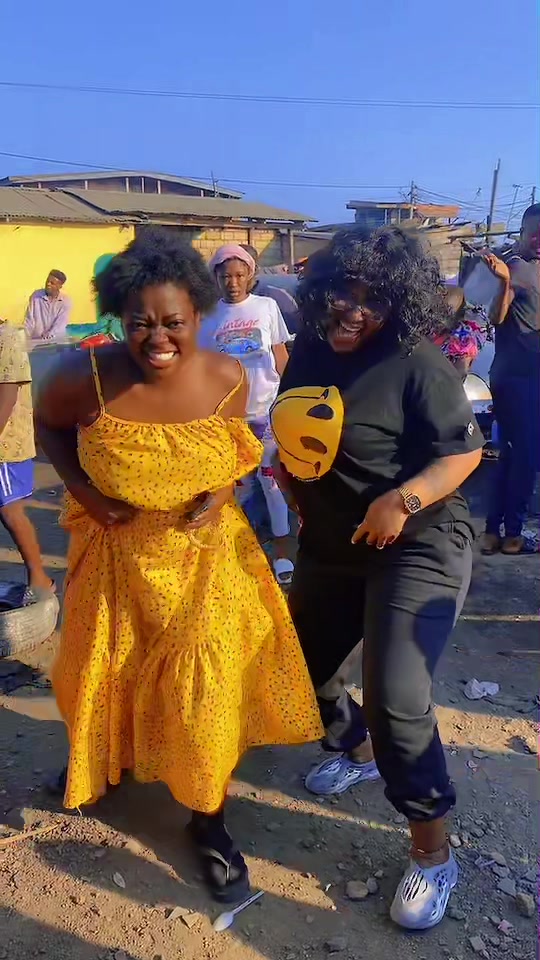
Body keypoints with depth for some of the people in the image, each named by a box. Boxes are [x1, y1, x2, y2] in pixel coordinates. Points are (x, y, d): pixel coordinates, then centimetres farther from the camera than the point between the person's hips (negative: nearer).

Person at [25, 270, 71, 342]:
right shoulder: (36, 295, 2)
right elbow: (29, 320, 1)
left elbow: (60, 324, -11)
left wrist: (47, 337, -24)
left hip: (57, 341, 0)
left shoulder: (66, 301, -3)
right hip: (36, 341, 1)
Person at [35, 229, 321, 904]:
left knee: (205, 683, 2)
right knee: (106, 669, 20)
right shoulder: (87, 377, -22)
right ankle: (100, 759, 55)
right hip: (116, 551, 1)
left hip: (202, 552, 0)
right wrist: (81, 490, -13)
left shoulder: (227, 379, -17)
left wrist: (219, 497, -16)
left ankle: (208, 817, 28)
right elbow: (48, 425, 0)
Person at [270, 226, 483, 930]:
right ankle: (360, 752, 49)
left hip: (417, 549, -7)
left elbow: (465, 450, -17)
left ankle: (433, 855, 10)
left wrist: (403, 499, -30)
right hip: (330, 548, 8)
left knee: (396, 701, -15)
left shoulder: (416, 363, -18)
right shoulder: (309, 351, 2)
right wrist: (289, 476, 1)